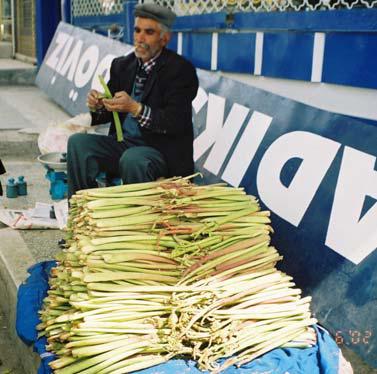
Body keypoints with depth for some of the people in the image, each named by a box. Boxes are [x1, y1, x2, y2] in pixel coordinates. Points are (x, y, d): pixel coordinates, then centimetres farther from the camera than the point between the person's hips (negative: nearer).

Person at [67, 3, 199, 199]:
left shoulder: (181, 69, -10)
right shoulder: (121, 65, 9)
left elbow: (175, 123, -18)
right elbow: (111, 110, 12)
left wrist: (135, 108, -30)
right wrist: (97, 106, -12)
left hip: (162, 150, -6)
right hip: (124, 142, 6)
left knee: (132, 159, -35)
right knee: (77, 142, -14)